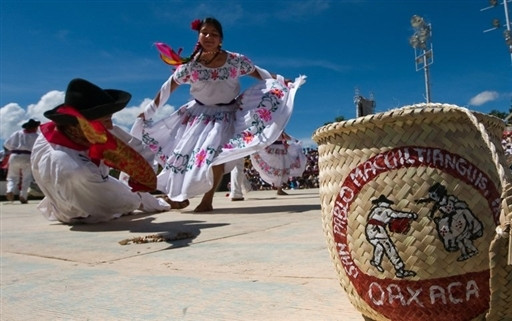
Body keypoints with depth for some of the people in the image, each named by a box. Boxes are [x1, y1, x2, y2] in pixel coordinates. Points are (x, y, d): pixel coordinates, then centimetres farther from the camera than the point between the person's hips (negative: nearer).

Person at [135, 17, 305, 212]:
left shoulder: (236, 60, -16)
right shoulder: (190, 64, -13)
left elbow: (259, 74, -2)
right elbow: (167, 88, -5)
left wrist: (282, 82, -12)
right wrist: (148, 111, -2)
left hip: (226, 114, -2)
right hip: (199, 113, 2)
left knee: (216, 153, -22)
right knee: (184, 152, -2)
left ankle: (207, 201, -12)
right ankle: (180, 195, 17)